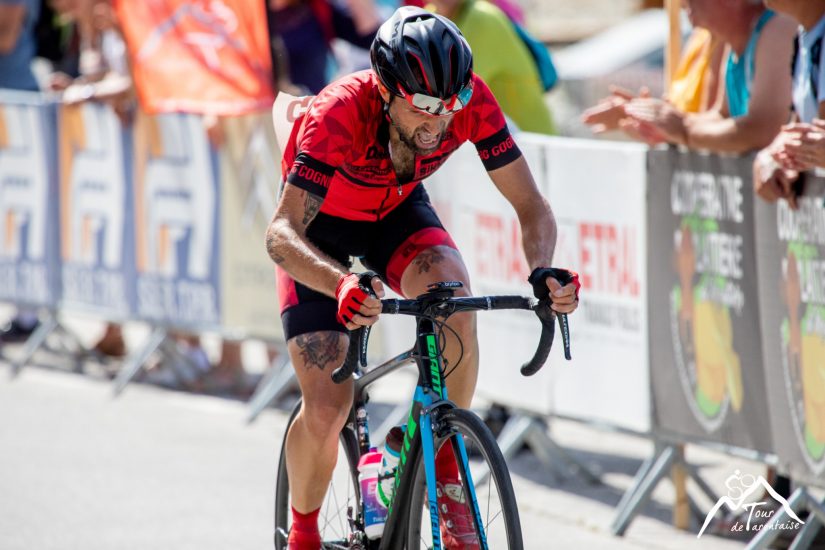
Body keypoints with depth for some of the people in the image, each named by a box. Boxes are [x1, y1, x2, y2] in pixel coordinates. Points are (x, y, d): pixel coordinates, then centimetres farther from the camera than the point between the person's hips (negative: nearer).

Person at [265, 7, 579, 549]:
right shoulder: (340, 112, -38)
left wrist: (543, 271, -43)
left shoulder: (473, 102, -29)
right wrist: (342, 285, -63)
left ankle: (444, 467, -14)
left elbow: (530, 204, -22)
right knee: (326, 411, -15)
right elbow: (282, 233, -43)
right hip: (321, 224, -2)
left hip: (397, 211, 3)